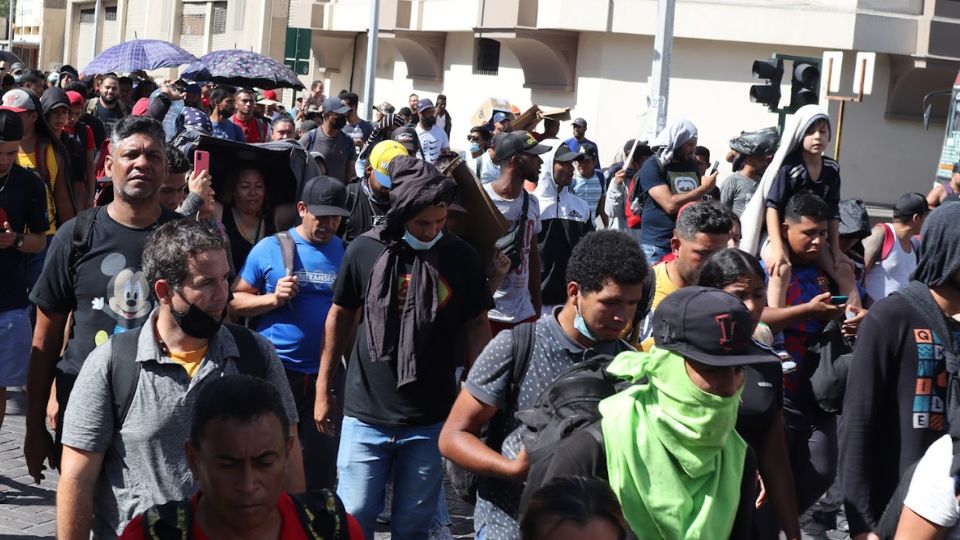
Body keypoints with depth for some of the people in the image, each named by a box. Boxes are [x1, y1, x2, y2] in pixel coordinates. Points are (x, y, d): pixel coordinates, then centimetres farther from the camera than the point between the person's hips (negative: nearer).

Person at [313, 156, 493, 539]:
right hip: (366, 416, 0)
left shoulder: (462, 258, -4)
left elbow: (476, 326, 6)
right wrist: (323, 389, 10)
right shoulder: (364, 251, -5)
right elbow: (341, 316, 7)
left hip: (430, 421, 0)